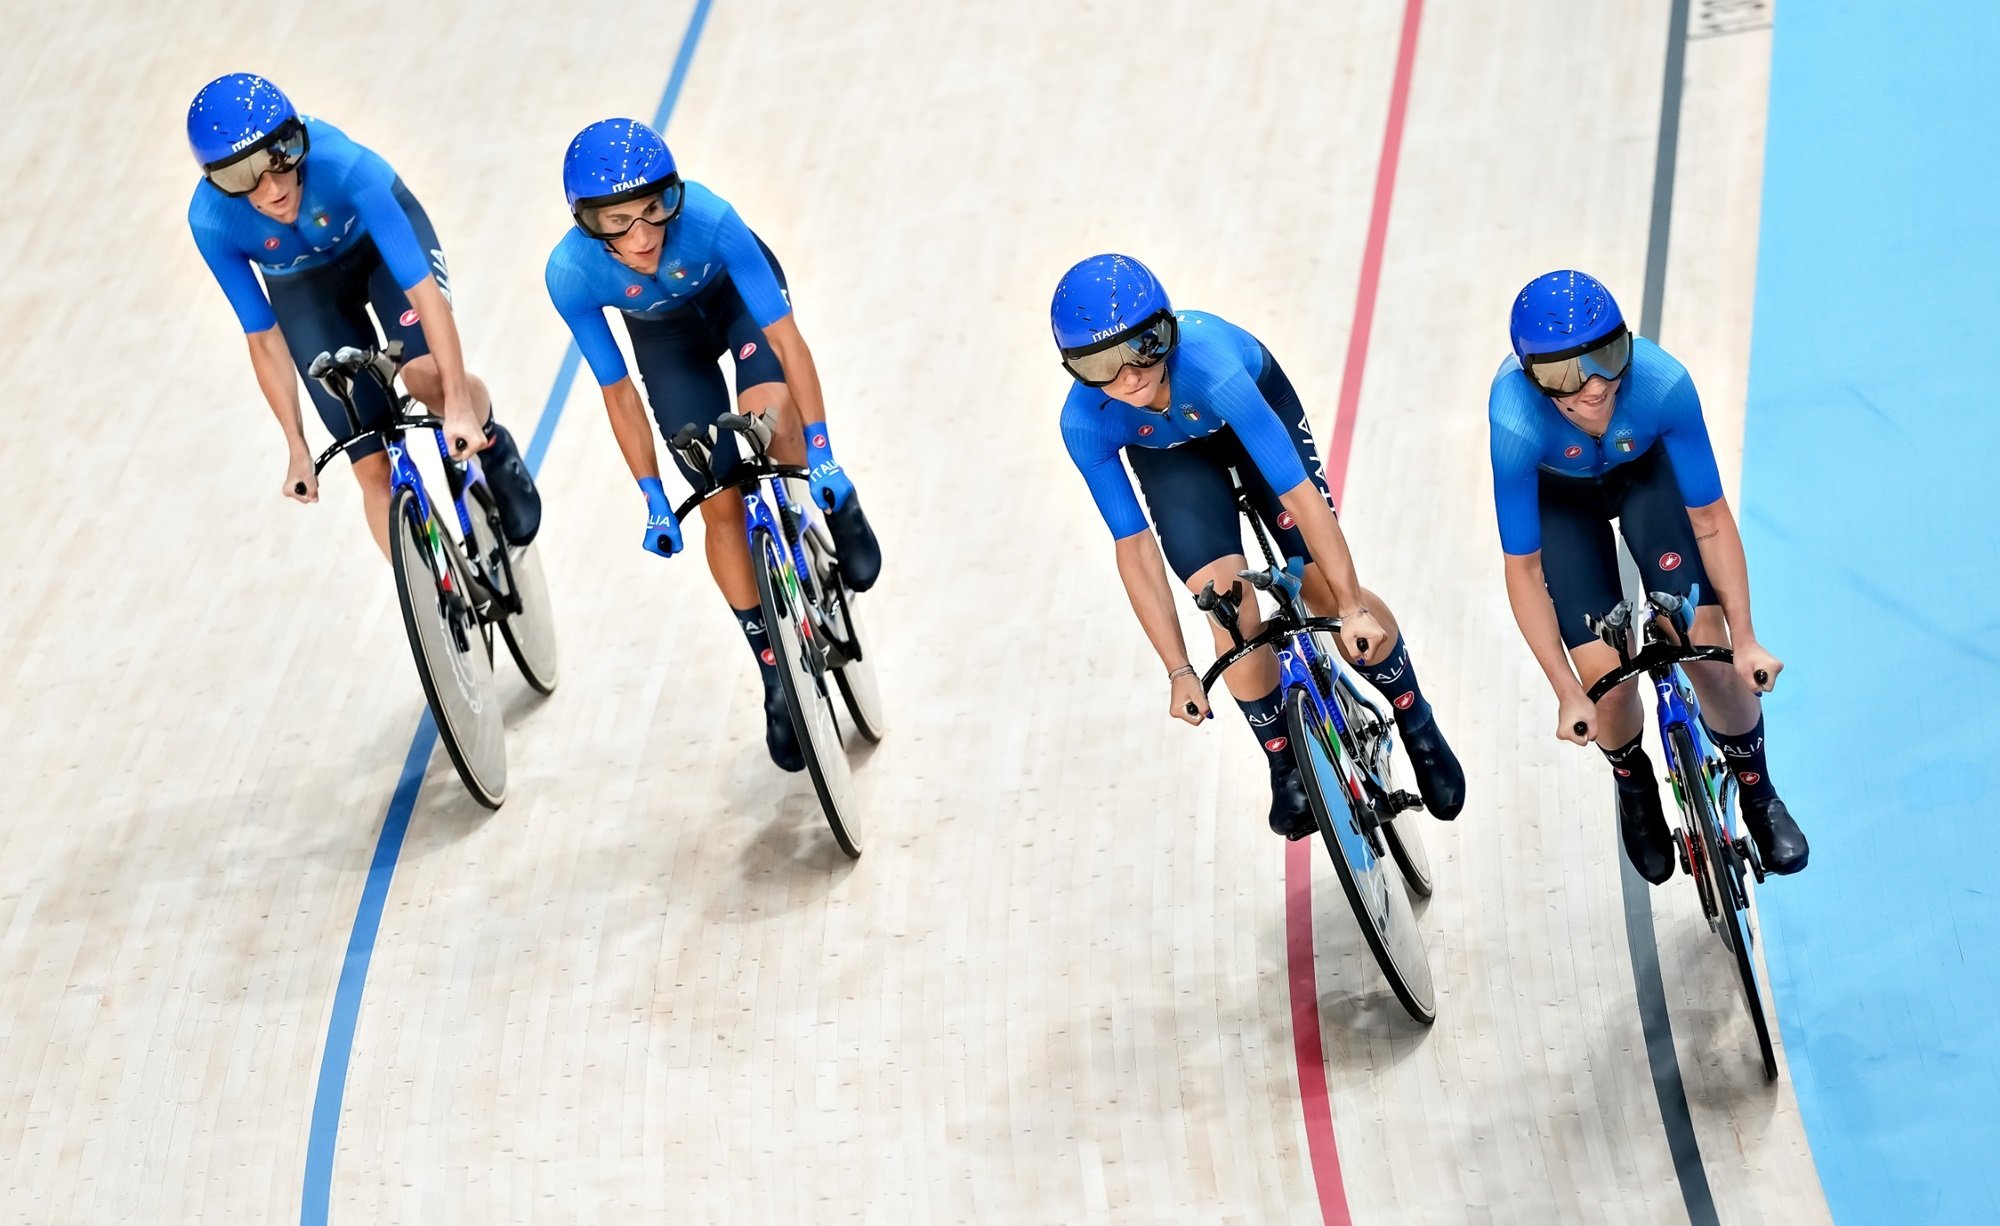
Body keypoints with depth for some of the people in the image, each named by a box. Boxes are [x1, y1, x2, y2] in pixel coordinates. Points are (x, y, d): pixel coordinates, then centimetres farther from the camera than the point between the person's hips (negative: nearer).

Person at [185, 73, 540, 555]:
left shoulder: (340, 163, -39)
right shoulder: (212, 221, -32)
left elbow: (421, 284, -38)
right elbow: (263, 338, -18)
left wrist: (457, 404, -40)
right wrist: (297, 447, -14)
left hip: (379, 239, -2)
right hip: (303, 287, 2)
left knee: (427, 376, -29)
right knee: (374, 468, -6)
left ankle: (493, 448, 4)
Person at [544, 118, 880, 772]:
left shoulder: (707, 218, -39)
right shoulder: (571, 273, -33)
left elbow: (785, 337, -32)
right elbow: (619, 392, -19)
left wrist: (821, 456, -31)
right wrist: (654, 501, -16)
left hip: (738, 293, -2)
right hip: (667, 332, 2)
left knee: (768, 417, -31)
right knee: (723, 506, -2)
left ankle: (838, 505, 0)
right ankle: (776, 671, 13)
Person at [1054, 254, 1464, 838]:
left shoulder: (1209, 365, -43)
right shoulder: (1085, 422, -34)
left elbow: (1298, 490, -39)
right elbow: (1133, 546, -24)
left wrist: (1352, 607, -36)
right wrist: (1178, 670, -22)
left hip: (1256, 405, -1)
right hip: (1169, 452, 1)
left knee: (1328, 586, -10)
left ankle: (1421, 731, 14)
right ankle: (1287, 770, 6)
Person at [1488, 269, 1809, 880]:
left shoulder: (1663, 383, -38)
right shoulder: (1516, 420, -40)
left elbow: (1710, 518, -23)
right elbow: (1523, 569, -27)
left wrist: (1745, 640, -22)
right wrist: (1568, 694, -24)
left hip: (1646, 471, 1)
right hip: (1558, 495, -1)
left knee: (1708, 648, -12)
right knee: (1609, 681, -10)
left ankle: (1759, 797, 17)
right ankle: (1634, 787, 25)